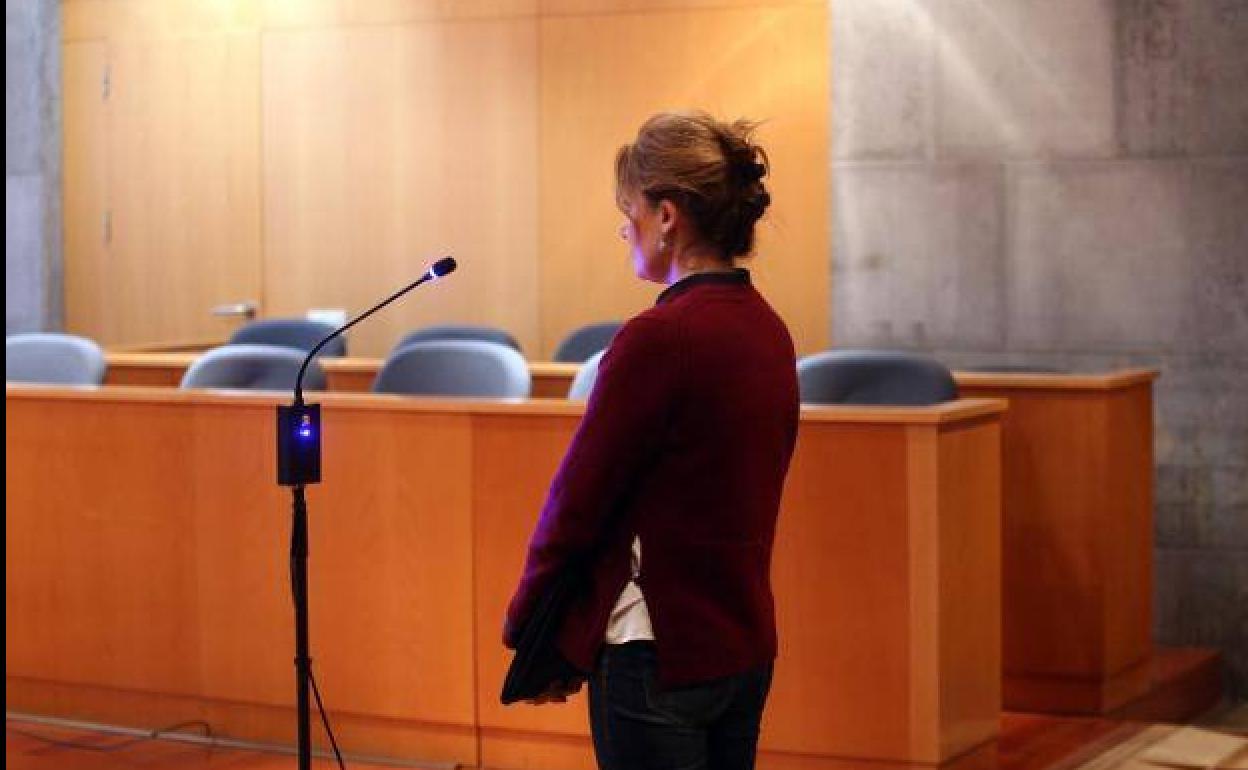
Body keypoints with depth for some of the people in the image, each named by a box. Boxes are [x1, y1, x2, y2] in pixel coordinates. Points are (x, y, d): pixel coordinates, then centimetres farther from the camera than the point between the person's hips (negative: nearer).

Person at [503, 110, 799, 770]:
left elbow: (579, 499, -13)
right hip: (745, 647, 9)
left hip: (662, 655, -8)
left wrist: (525, 626, 3)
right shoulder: (768, 331, 7)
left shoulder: (658, 339, -19)